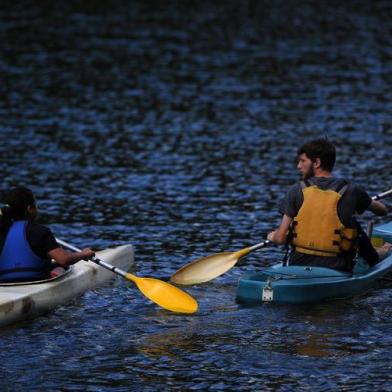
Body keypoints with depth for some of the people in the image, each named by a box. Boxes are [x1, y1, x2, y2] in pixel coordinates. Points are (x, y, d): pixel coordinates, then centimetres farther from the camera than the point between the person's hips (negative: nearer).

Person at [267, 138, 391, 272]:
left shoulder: (297, 191, -7)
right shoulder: (349, 191, -5)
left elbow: (280, 238, -9)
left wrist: (273, 236, 15)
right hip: (336, 269, -1)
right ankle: (374, 257, 51)